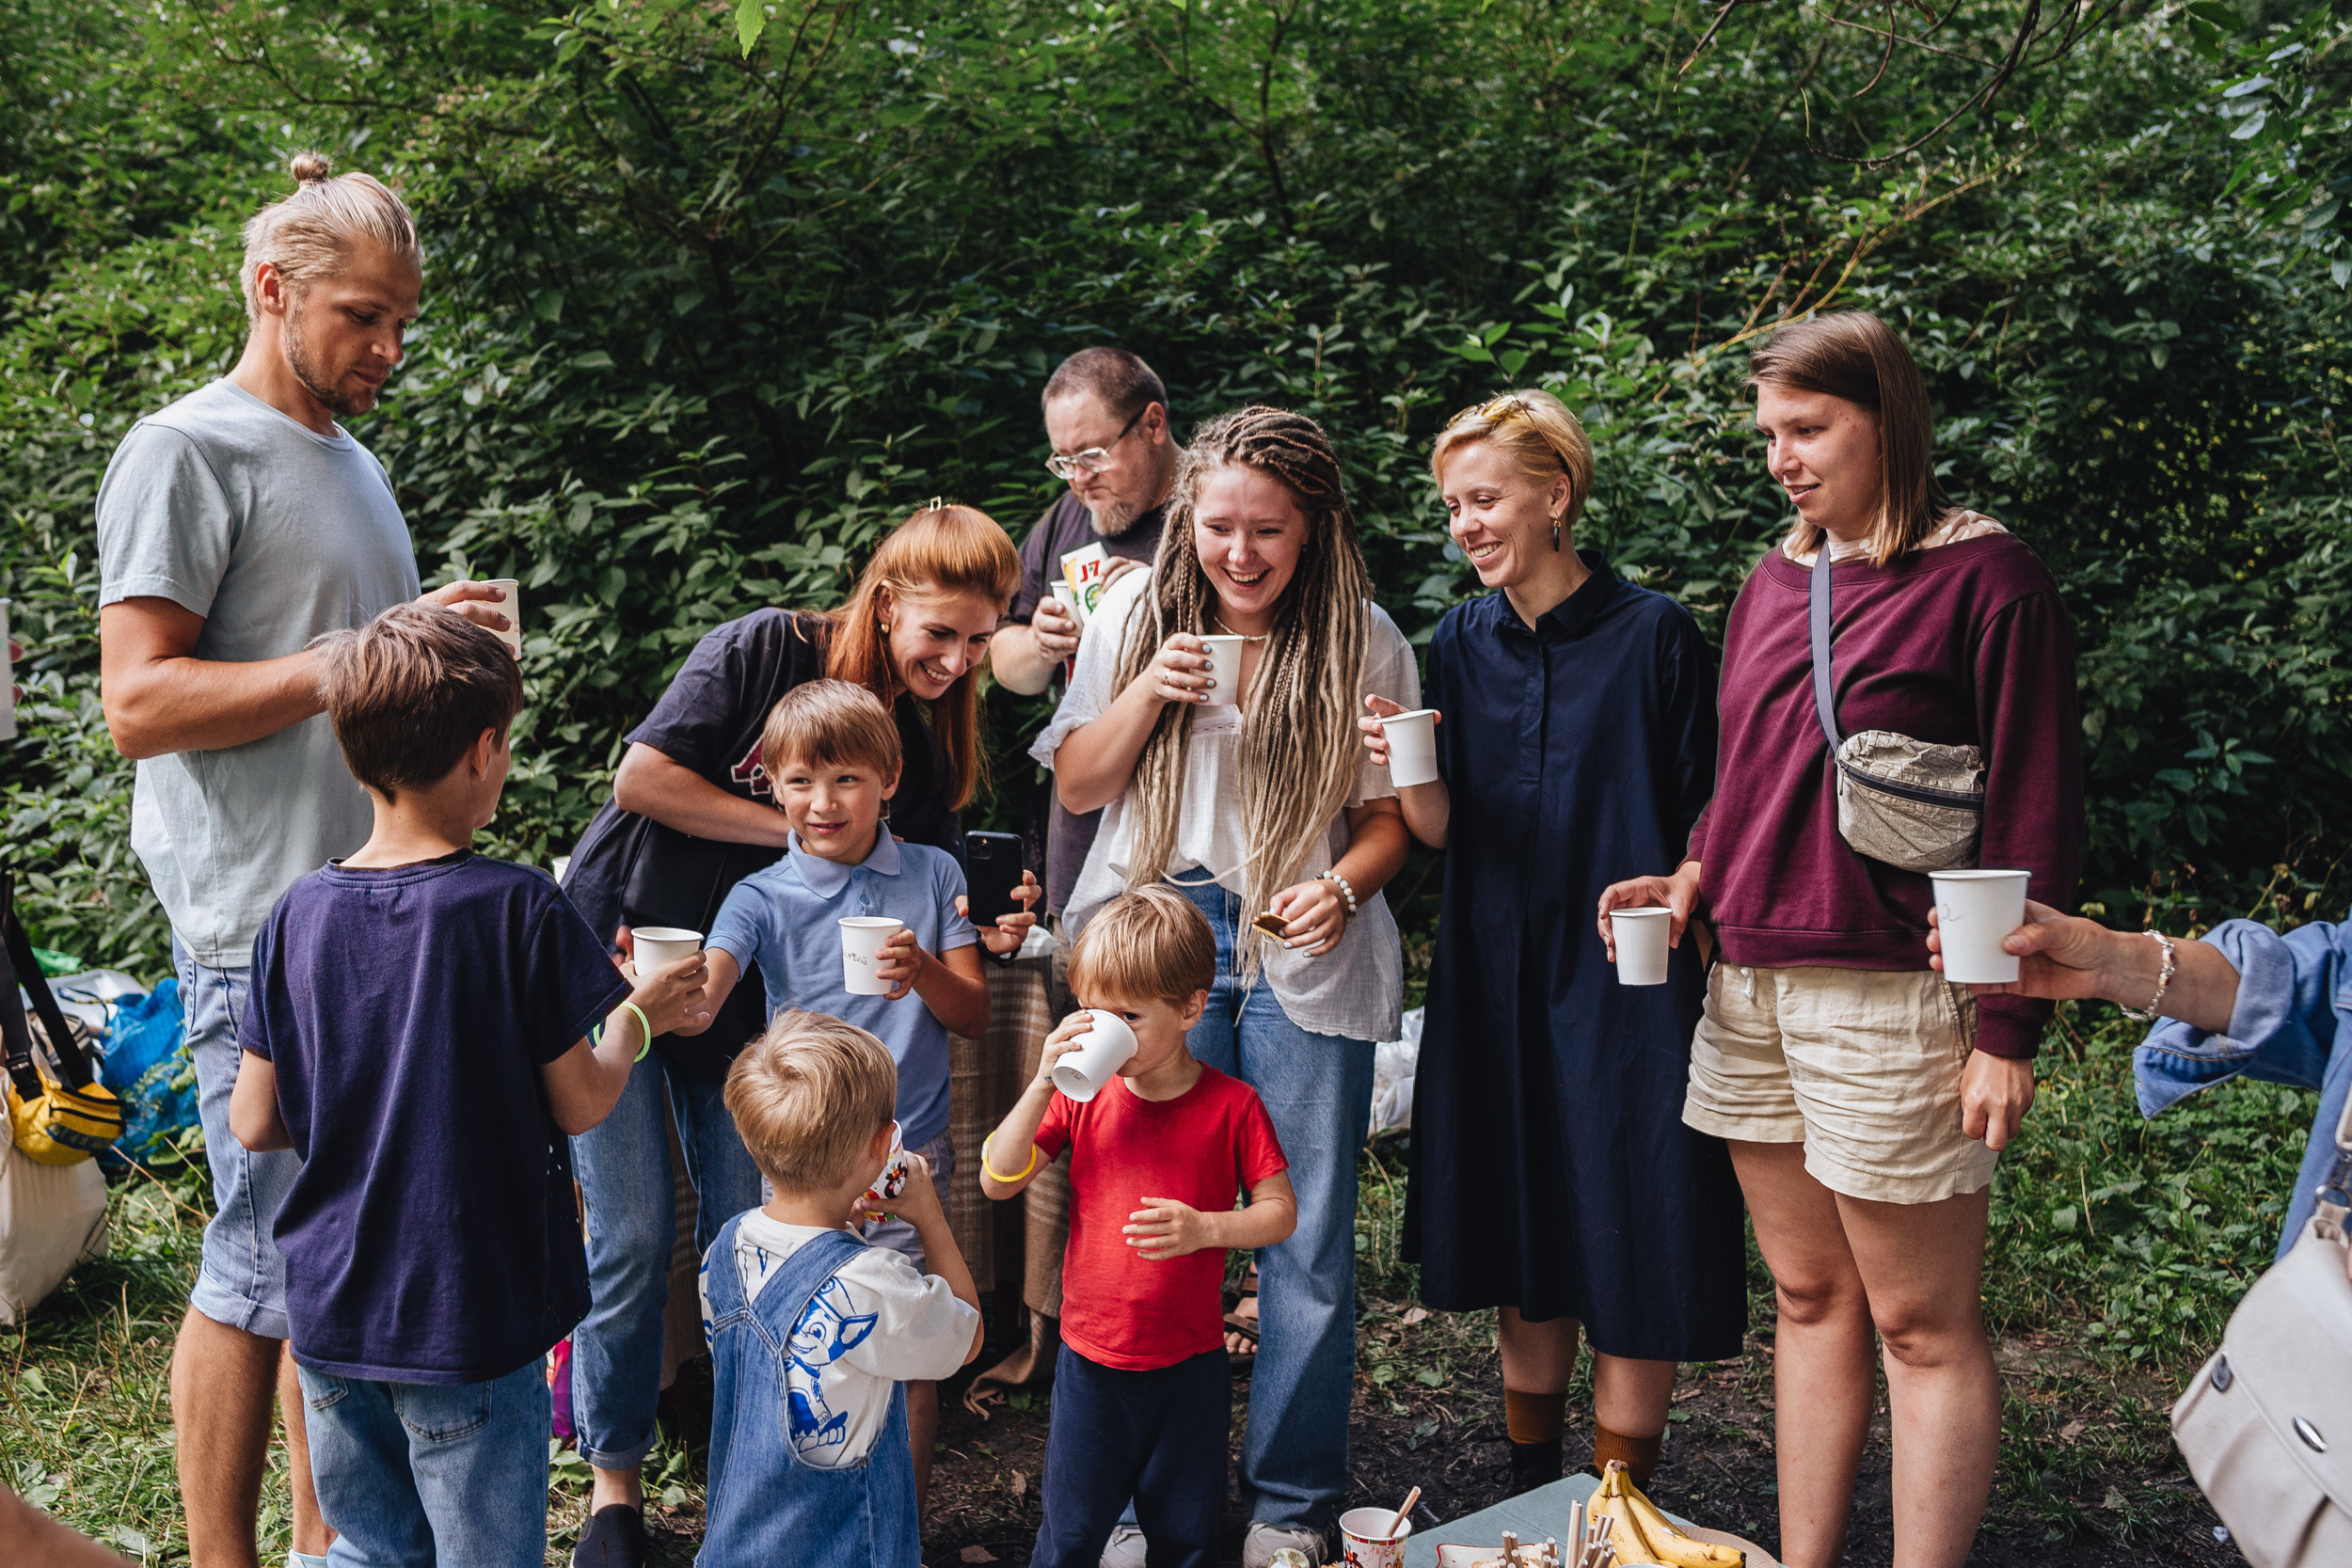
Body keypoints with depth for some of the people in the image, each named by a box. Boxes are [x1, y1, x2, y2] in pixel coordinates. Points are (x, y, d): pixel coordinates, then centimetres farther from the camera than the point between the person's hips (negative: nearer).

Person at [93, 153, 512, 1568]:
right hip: (268, 935, -8)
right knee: (268, 1271, -2)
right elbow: (140, 702, -16)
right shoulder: (189, 453, -7)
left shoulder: (355, 461, 20)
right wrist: (365, 661, -19)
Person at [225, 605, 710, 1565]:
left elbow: (254, 1122, 2)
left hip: (330, 1309, 5)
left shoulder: (299, 915, -3)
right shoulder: (518, 909, -16)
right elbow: (580, 1105, -9)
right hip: (467, 1319, -4)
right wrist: (636, 1017, 9)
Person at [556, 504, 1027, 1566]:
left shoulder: (928, 745, -1)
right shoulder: (766, 651, -15)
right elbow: (642, 777, -17)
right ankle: (614, 1480, 14)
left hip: (741, 996, 4)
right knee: (633, 1238, -2)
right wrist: (804, 832, -19)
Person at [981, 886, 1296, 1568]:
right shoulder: (1083, 1093, -2)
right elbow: (999, 1181, -7)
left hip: (1189, 1365, -1)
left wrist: (1204, 1228, -25)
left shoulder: (1231, 1105, -9)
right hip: (1090, 1359, 1)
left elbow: (1280, 1211, -6)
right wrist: (1043, 1082, -18)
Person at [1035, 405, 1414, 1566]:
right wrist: (1147, 693, -9)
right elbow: (1076, 787, 7)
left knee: (1308, 1240, 1)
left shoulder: (1361, 639, 1)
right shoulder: (1136, 612, 5)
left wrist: (1340, 888, -16)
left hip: (1306, 952, -1)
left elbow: (1390, 813, 5)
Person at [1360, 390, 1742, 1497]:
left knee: (1631, 1272, 1)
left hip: (1628, 986, -4)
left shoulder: (1652, 634, -6)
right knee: (1526, 1262, 13)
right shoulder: (1461, 643, 6)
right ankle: (1529, 1507, 28)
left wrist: (1699, 954, -12)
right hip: (1496, 987, 4)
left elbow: (1704, 825, -3)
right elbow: (1441, 831, 3)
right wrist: (1403, 771, -16)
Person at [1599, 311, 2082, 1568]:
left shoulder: (1985, 579, -7)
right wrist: (1692, 877, 3)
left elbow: (2034, 816, -9)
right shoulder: (1774, 581, 13)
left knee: (1920, 1323, 2)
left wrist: (2007, 1031, -13)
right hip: (1752, 987, 7)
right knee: (1808, 1296, 15)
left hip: (1890, 997, -7)